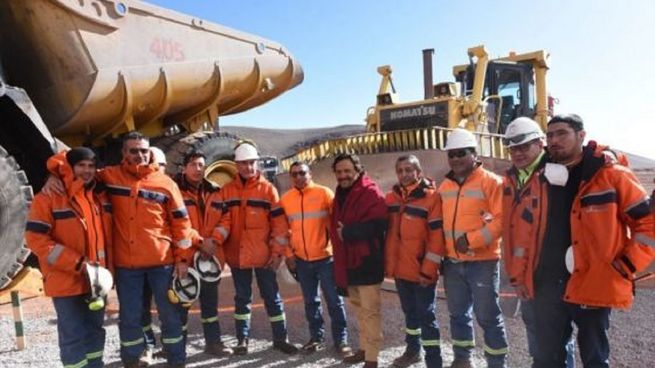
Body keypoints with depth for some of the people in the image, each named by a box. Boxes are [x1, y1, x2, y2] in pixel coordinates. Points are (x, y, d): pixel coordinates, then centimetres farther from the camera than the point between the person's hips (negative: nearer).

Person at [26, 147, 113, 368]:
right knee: (74, 337, 0)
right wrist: (77, 263, -18)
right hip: (67, 281, -5)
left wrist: (108, 269, 8)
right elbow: (35, 238, -14)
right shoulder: (48, 198, -10)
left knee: (95, 333, 17)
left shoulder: (100, 196, 7)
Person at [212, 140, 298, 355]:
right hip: (237, 255, 2)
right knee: (242, 297, 14)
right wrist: (215, 240, -21)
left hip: (264, 255, -1)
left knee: (272, 297, 8)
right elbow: (224, 220, -2)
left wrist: (278, 252, -8)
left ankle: (280, 338, 20)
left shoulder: (268, 189, -2)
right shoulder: (227, 191, 4)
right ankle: (242, 339, 27)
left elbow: (279, 222, -3)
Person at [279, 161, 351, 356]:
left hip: (325, 257, -3)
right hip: (301, 260, 4)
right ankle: (317, 337, 30)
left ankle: (341, 340, 16)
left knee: (334, 300, 4)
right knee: (311, 301, 16)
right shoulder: (285, 199, 3)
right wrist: (289, 253, 4)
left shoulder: (324, 193, -7)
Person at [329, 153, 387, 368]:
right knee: (359, 308, 18)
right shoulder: (340, 194, 13)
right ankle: (364, 349, 32)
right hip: (348, 261, 8)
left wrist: (347, 232, -19)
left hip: (366, 262, -8)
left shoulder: (371, 193, -13)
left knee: (369, 311, -1)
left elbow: (377, 226, -24)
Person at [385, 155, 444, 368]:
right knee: (410, 312, 21)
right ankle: (413, 350, 38)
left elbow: (437, 236, -14)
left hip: (422, 272, -6)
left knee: (426, 316, 3)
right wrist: (387, 264, 11)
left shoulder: (431, 197, -10)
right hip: (400, 270, 6)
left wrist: (428, 270, -16)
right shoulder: (391, 198, 7)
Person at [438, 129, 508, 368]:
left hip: (482, 261, -6)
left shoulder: (491, 181, -8)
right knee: (458, 314, 17)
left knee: (488, 317, 3)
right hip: (452, 262, 6)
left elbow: (501, 219, -16)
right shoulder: (444, 186, 11)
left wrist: (472, 240, -21)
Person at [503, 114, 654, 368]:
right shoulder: (540, 180, 6)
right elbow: (525, 229, 11)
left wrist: (626, 267, -10)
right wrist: (520, 274, 9)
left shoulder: (612, 175, -7)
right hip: (547, 286, 4)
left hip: (593, 285, -4)